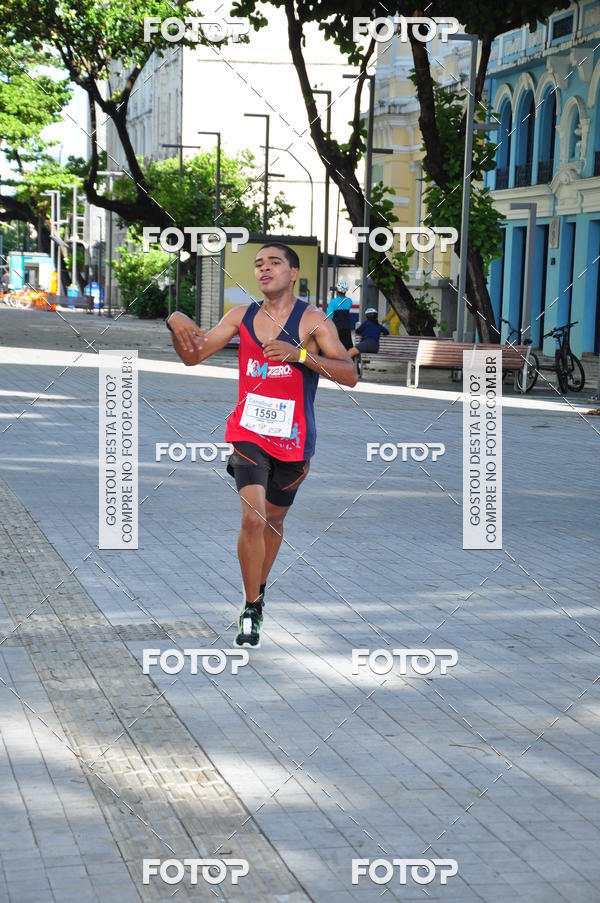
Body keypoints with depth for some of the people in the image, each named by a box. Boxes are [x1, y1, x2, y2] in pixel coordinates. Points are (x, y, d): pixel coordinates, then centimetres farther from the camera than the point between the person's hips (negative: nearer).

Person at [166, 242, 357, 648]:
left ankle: (259, 589, 40)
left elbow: (350, 375, -14)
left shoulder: (313, 320, -5)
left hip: (294, 438, 0)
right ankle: (251, 610, -7)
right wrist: (177, 323, -14)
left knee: (274, 520, 15)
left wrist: (300, 354, -26)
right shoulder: (242, 316, 4)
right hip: (249, 430, 0)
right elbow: (193, 356, 7)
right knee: (253, 518, -17)